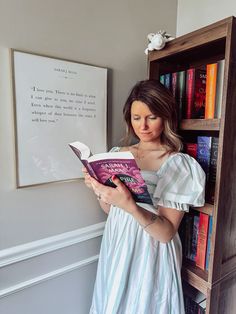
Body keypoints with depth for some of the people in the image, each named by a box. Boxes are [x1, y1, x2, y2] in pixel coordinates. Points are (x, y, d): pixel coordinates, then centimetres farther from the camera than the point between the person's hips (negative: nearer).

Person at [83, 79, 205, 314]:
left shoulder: (178, 164, -15)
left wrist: (130, 205, -34)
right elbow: (111, 210, 7)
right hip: (115, 250, 5)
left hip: (150, 256, -4)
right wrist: (98, 190, -12)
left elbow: (167, 233, -19)